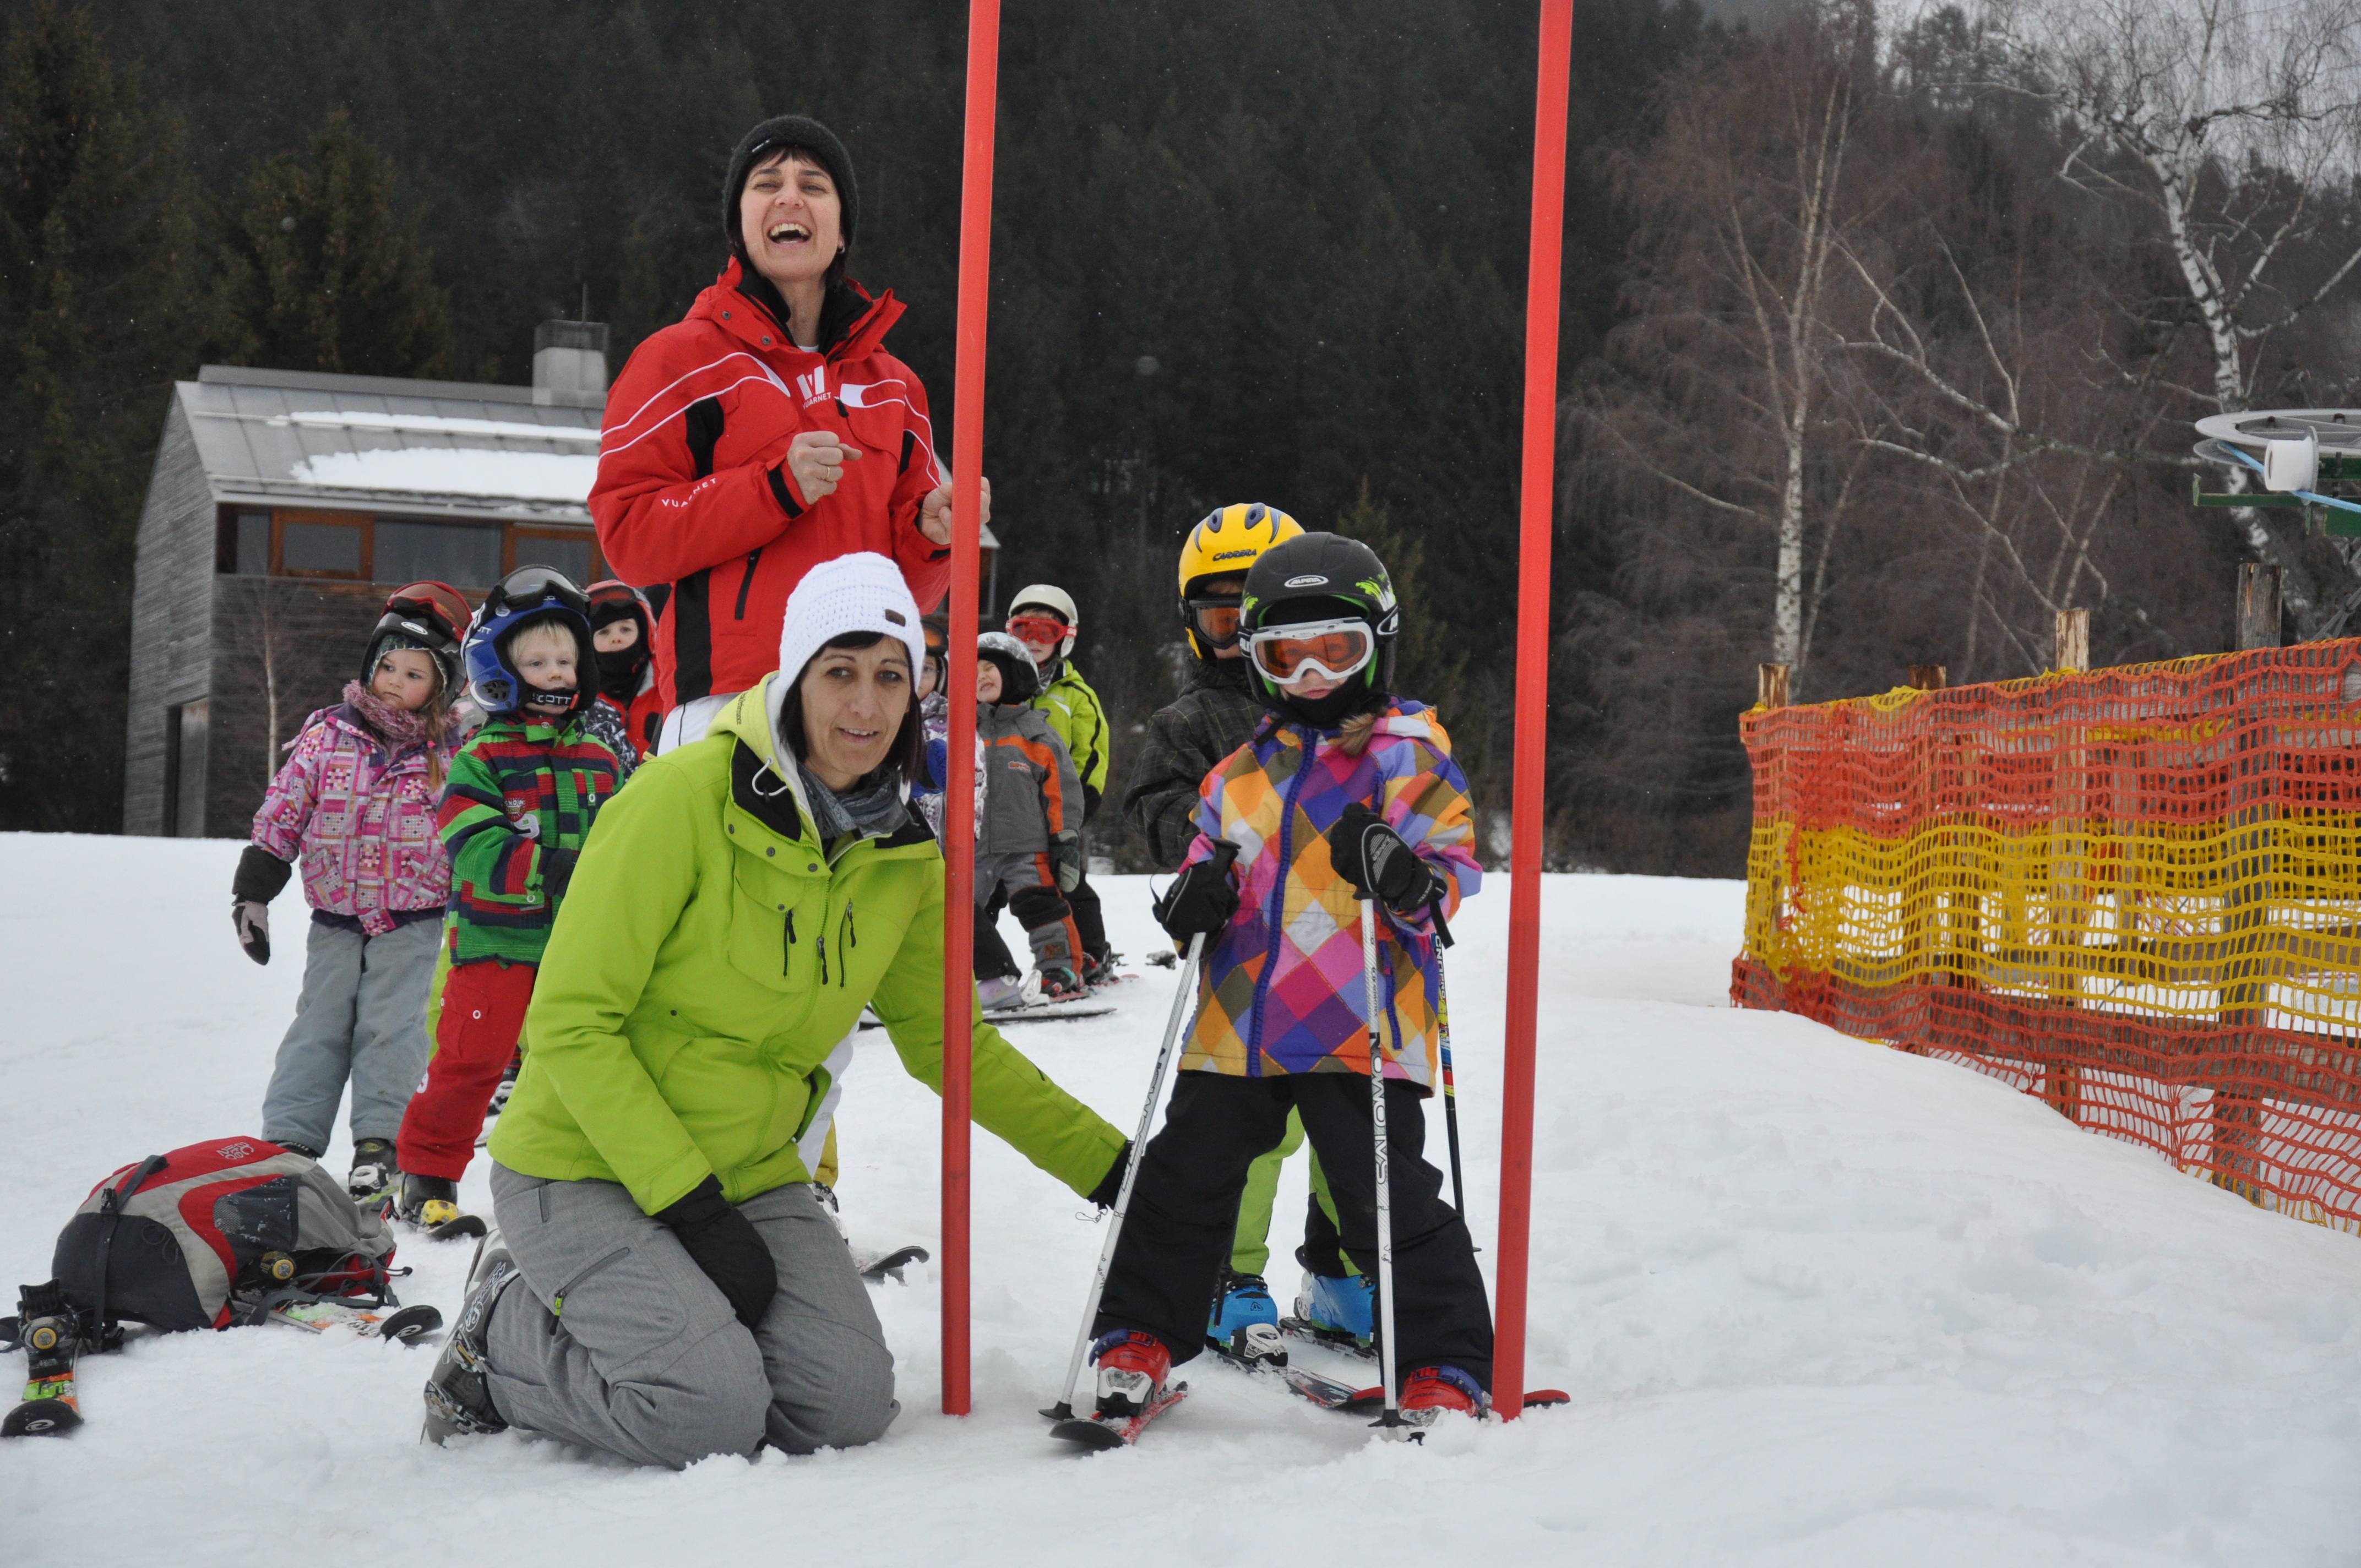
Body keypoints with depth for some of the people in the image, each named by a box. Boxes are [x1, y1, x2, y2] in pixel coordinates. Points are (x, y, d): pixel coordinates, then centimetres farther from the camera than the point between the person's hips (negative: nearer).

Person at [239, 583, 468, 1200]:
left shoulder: (449, 754, -2)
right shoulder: (326, 735, 1)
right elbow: (281, 815, 4)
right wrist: (252, 893, 1)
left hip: (415, 923, -2)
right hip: (336, 920, 2)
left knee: (392, 1027, -8)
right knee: (318, 1027, 0)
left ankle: (377, 1145, -4)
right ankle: (289, 1142, 1)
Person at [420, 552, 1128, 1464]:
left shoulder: (902, 857, 0)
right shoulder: (684, 799, -19)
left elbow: (949, 1041, 13)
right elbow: (572, 1024, -18)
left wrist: (1108, 1165, 8)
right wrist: (692, 1206, -22)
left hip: (748, 1175, 6)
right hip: (585, 1170, -6)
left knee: (850, 1409, -12)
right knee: (710, 1412, -24)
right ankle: (502, 1340, 5)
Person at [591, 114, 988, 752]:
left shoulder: (893, 385, 21)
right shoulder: (680, 360, 7)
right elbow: (626, 534, -3)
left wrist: (935, 534, 1)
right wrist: (776, 487, -13)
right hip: (726, 700, -4)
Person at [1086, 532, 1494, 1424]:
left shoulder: (1409, 751, 0)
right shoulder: (1243, 765, 14)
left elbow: (1455, 867, -3)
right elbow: (1211, 846, 26)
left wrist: (1403, 875, -25)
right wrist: (1196, 892, 3)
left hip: (1359, 1028, -5)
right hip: (1237, 1021, 5)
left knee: (1391, 1200, -5)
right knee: (1184, 1177, 10)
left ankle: (1447, 1369, 5)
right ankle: (1140, 1337, 24)